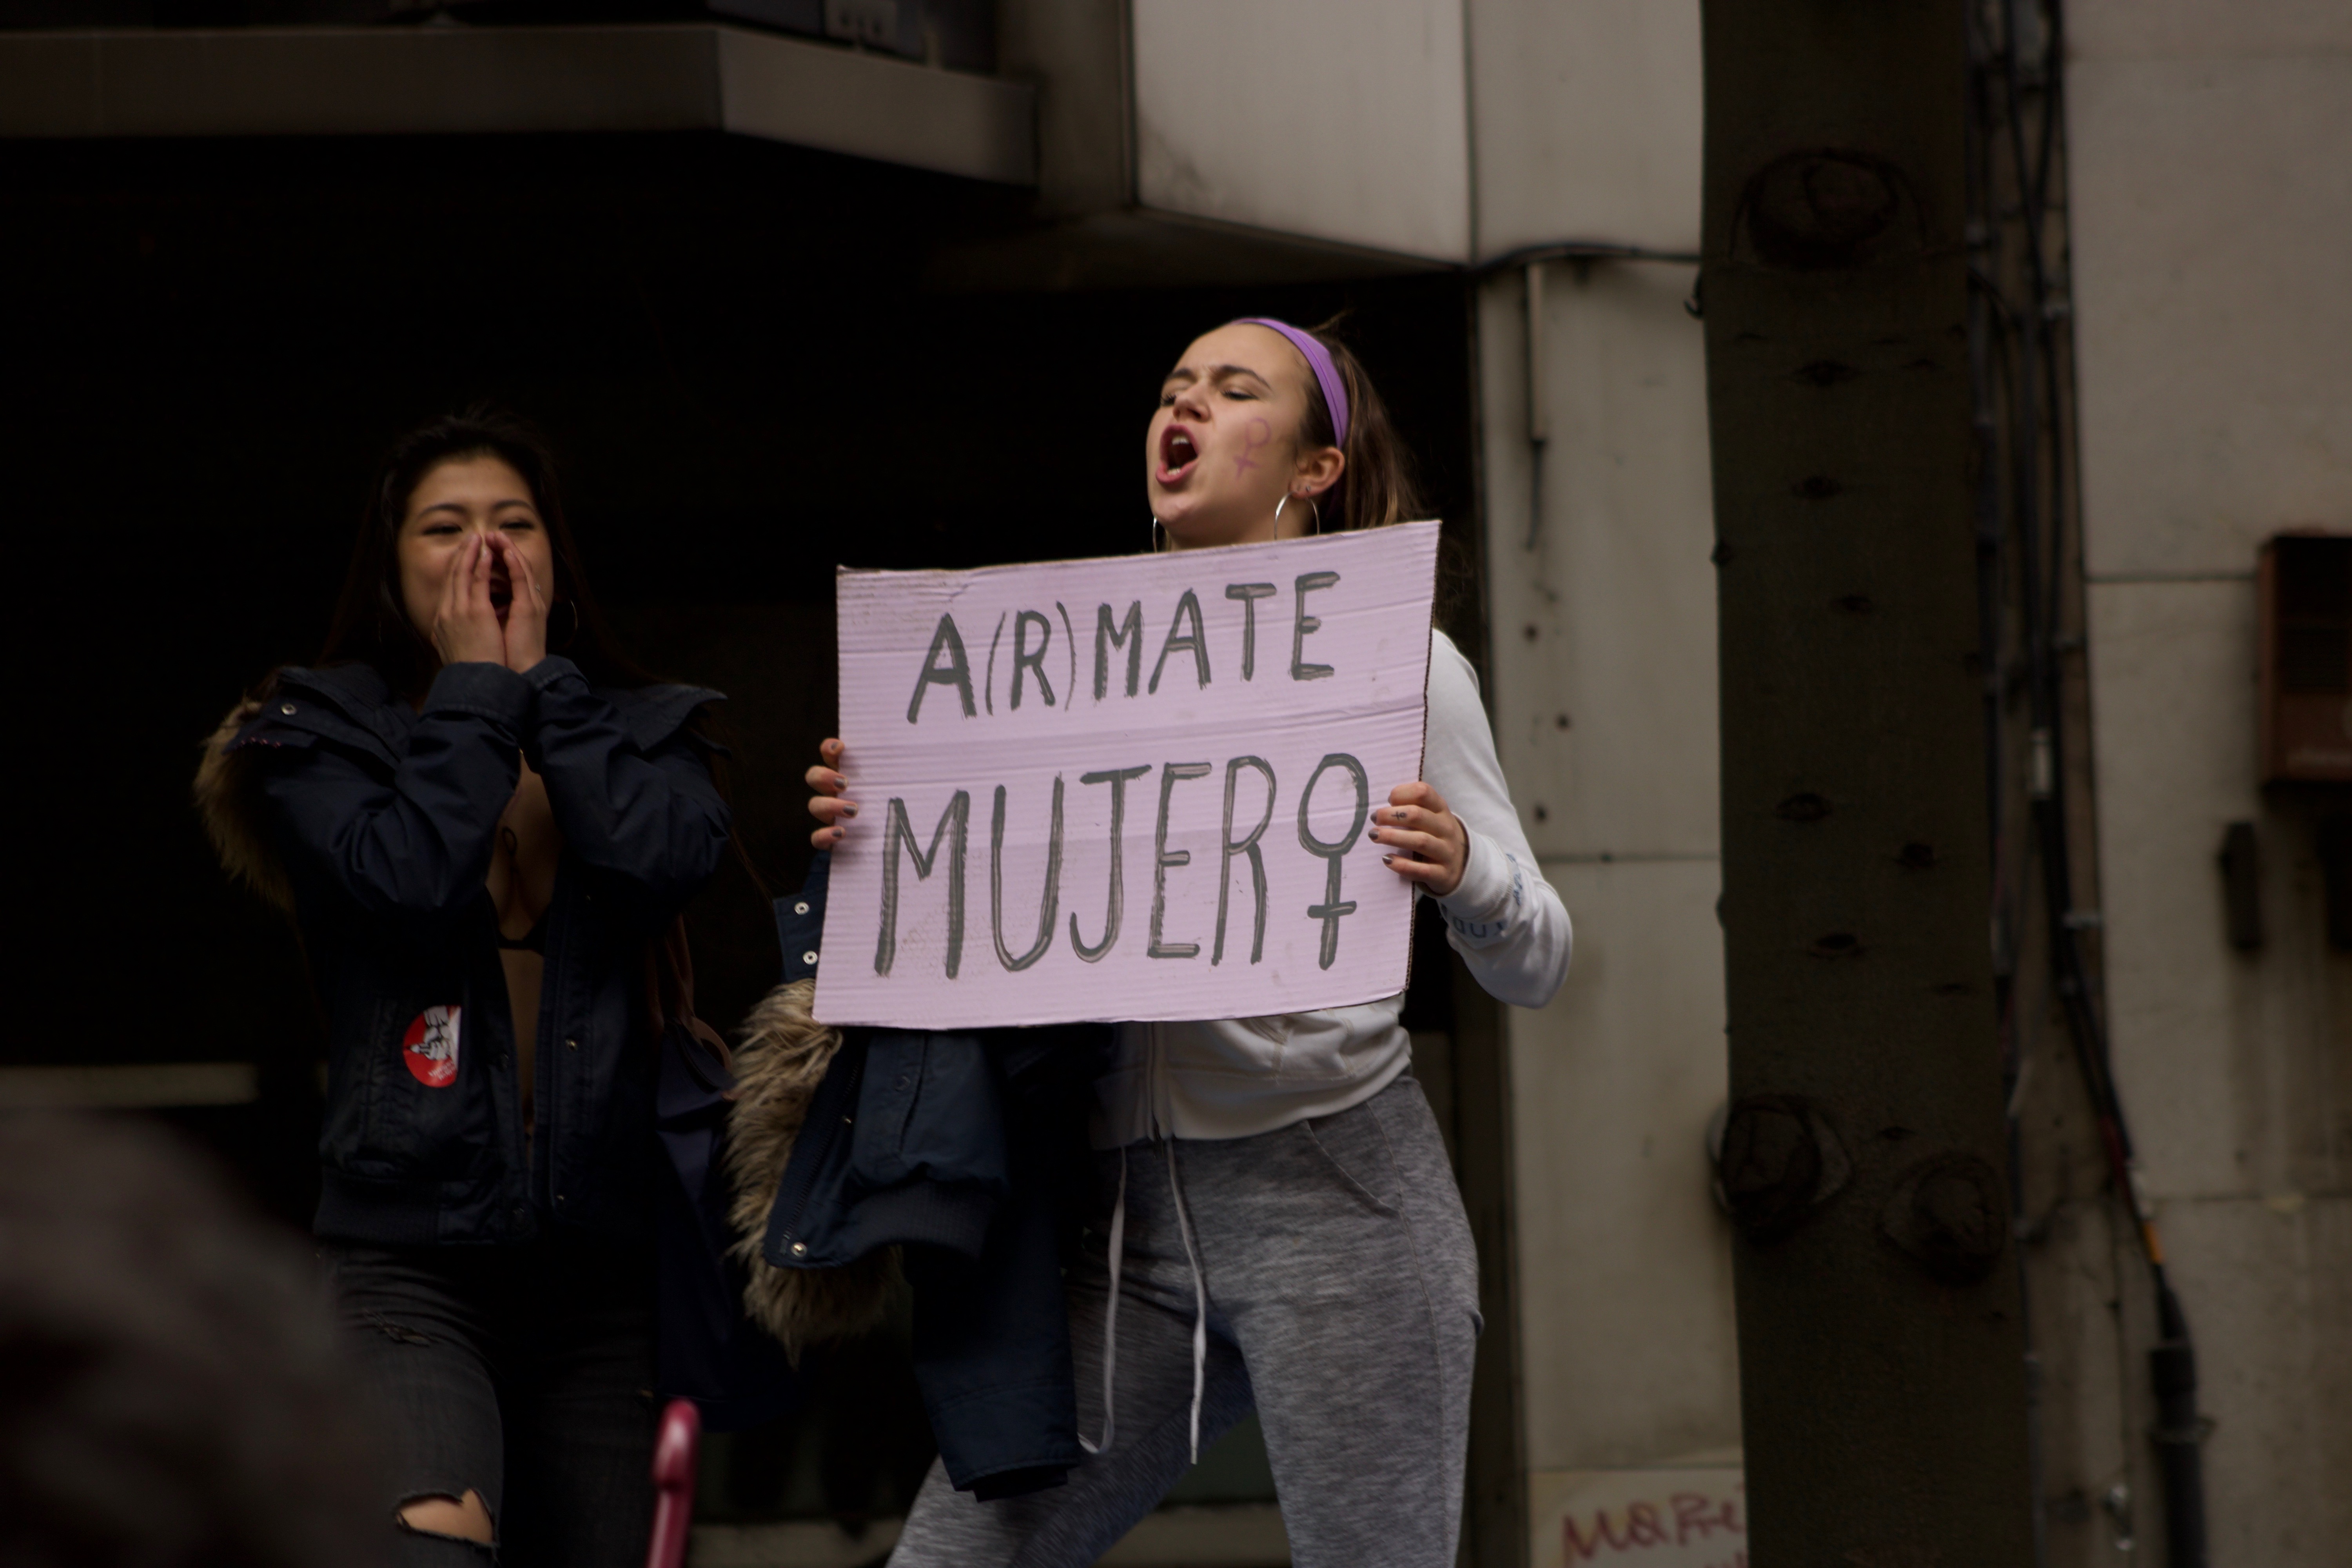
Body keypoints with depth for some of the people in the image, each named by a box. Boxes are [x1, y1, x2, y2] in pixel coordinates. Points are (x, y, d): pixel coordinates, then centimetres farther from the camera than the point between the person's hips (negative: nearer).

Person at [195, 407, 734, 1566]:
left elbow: (666, 863, -9)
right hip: (409, 1261, -3)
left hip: (601, 1254, 3)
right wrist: (476, 685, -3)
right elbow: (410, 878, -14)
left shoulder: (641, 729, 14)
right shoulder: (320, 733, 6)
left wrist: (543, 671, -2)